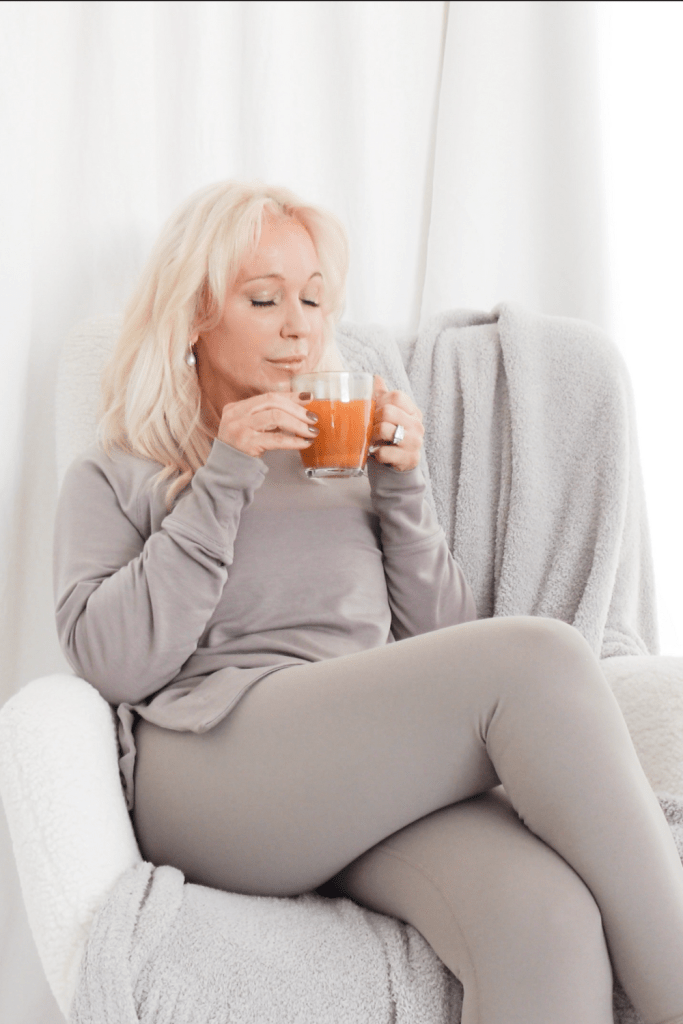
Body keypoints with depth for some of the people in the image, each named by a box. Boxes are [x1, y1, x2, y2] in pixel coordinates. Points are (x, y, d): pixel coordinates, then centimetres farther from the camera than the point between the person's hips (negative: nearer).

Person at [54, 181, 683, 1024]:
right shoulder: (114, 479, 17)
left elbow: (442, 651, 20)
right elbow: (112, 662, -3)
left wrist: (402, 490, 8)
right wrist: (225, 480, -3)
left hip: (378, 778, 4)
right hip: (209, 768, -3)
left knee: (546, 920, -35)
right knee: (537, 658, -29)